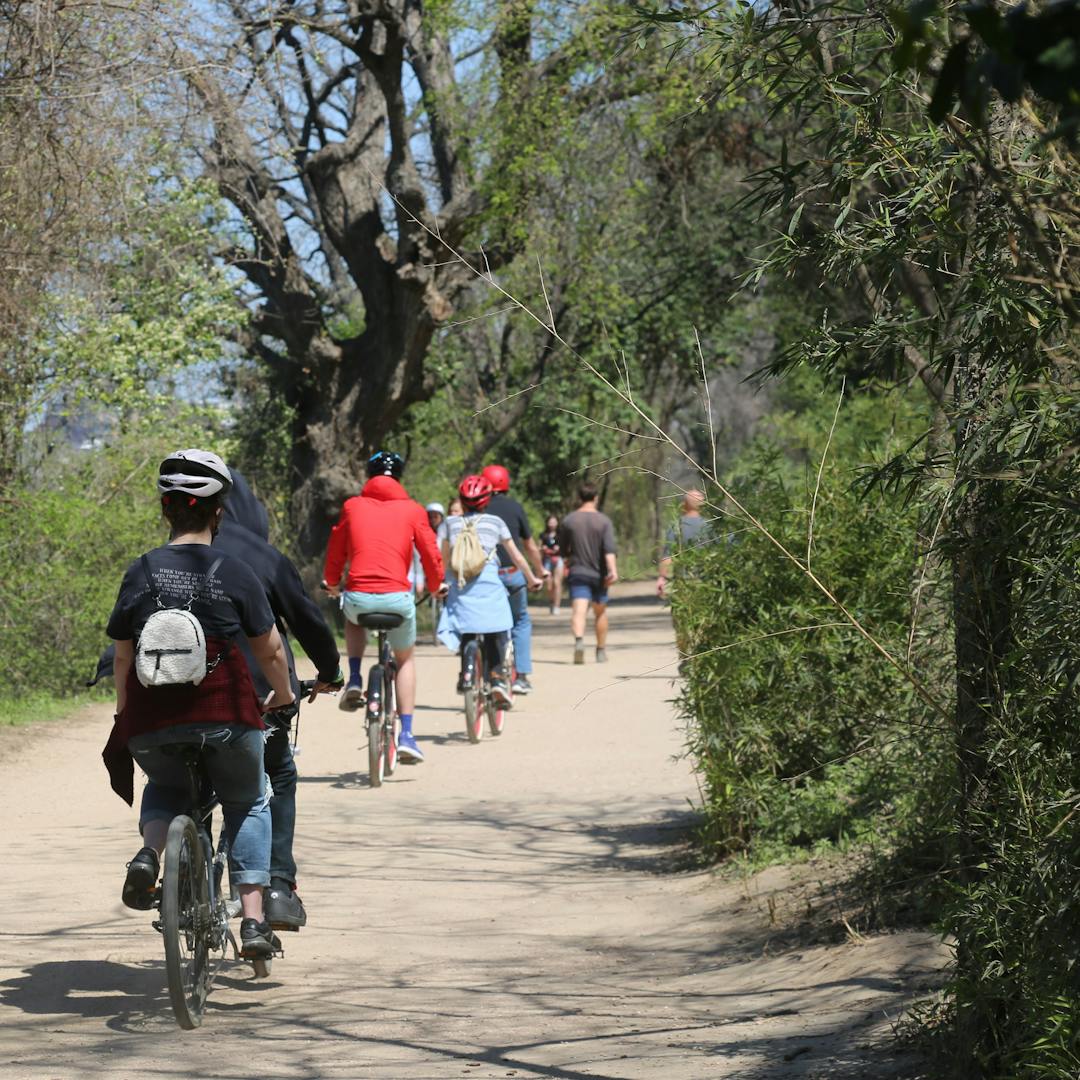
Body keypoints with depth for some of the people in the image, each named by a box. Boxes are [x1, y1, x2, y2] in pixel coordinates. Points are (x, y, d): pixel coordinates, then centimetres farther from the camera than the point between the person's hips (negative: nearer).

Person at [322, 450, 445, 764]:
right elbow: (430, 553, 9)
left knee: (353, 618, 39)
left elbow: (336, 550, 18)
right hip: (397, 597, -1)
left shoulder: (353, 506, 11)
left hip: (358, 594, 1)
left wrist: (331, 582, 37)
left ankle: (354, 680, 17)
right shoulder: (412, 510, 8)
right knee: (405, 659, 23)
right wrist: (436, 585, 29)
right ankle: (406, 735, 13)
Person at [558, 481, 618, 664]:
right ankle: (601, 651, 25)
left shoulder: (568, 520, 1)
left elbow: (563, 549, 11)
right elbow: (609, 548, -17)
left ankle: (579, 639, -41)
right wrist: (613, 570, -24)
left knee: (579, 610, -13)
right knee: (600, 611, 17)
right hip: (598, 573, 0)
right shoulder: (603, 521, -4)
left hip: (577, 572, 0)